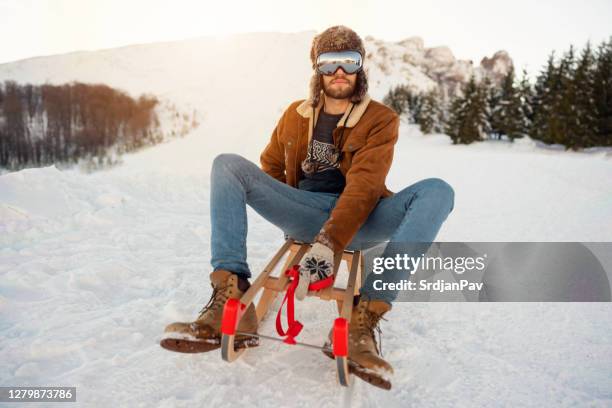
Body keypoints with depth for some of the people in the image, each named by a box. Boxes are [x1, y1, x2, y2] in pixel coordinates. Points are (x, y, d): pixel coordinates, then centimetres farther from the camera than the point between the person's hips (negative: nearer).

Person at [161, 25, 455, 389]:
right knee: (227, 164, -14)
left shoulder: (381, 120, 0)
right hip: (305, 215, 3)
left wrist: (328, 244, -29)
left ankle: (364, 320, -39)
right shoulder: (295, 114, 13)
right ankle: (232, 301, -31)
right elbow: (269, 166, 24)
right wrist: (280, 210, 8)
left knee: (437, 192, -27)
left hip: (358, 223, -2)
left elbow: (364, 188, -16)